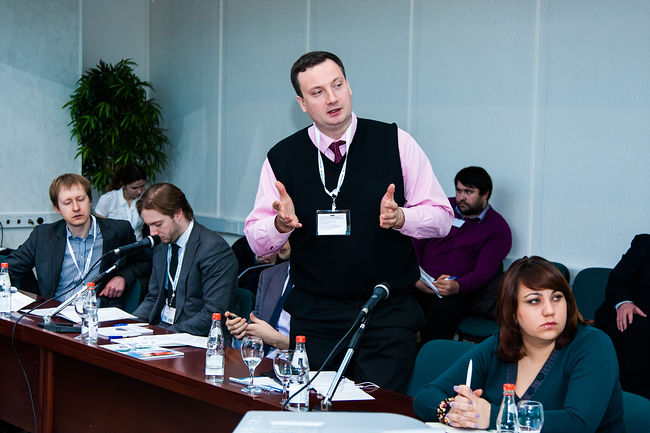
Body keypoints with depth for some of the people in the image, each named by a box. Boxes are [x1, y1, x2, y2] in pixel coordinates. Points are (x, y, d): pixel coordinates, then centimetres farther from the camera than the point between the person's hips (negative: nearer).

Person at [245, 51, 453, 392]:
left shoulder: (395, 143, 0)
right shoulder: (282, 157, 3)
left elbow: (441, 217, 1)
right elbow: (257, 241, 4)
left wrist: (400, 217, -18)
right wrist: (281, 223, -17)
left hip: (388, 313, -1)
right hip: (313, 316, 1)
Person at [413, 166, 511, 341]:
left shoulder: (497, 228, 6)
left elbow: (483, 272, -4)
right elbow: (416, 243, 13)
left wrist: (457, 286, -24)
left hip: (455, 289, -3)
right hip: (420, 284, 3)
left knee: (441, 312, -35)